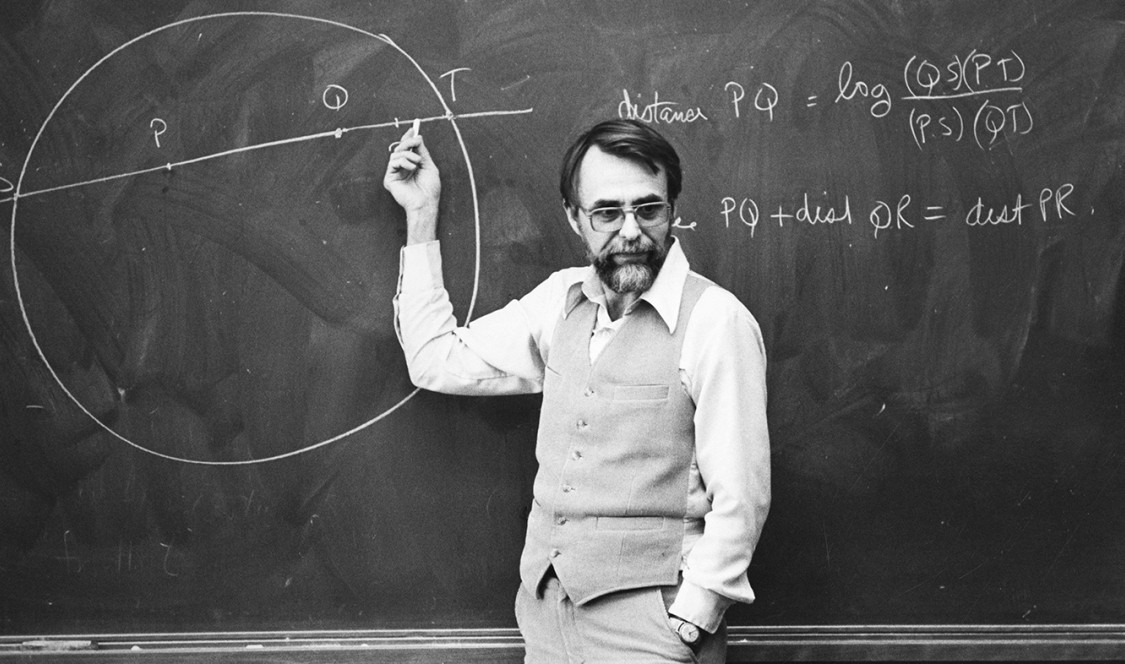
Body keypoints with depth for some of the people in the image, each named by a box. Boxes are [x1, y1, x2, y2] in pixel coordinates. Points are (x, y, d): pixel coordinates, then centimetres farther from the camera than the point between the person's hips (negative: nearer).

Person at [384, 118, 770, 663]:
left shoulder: (717, 321, -14)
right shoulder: (561, 298, 5)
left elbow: (738, 499, -14)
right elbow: (437, 361, 11)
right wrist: (421, 216, 10)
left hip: (647, 620, -6)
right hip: (545, 605, 6)